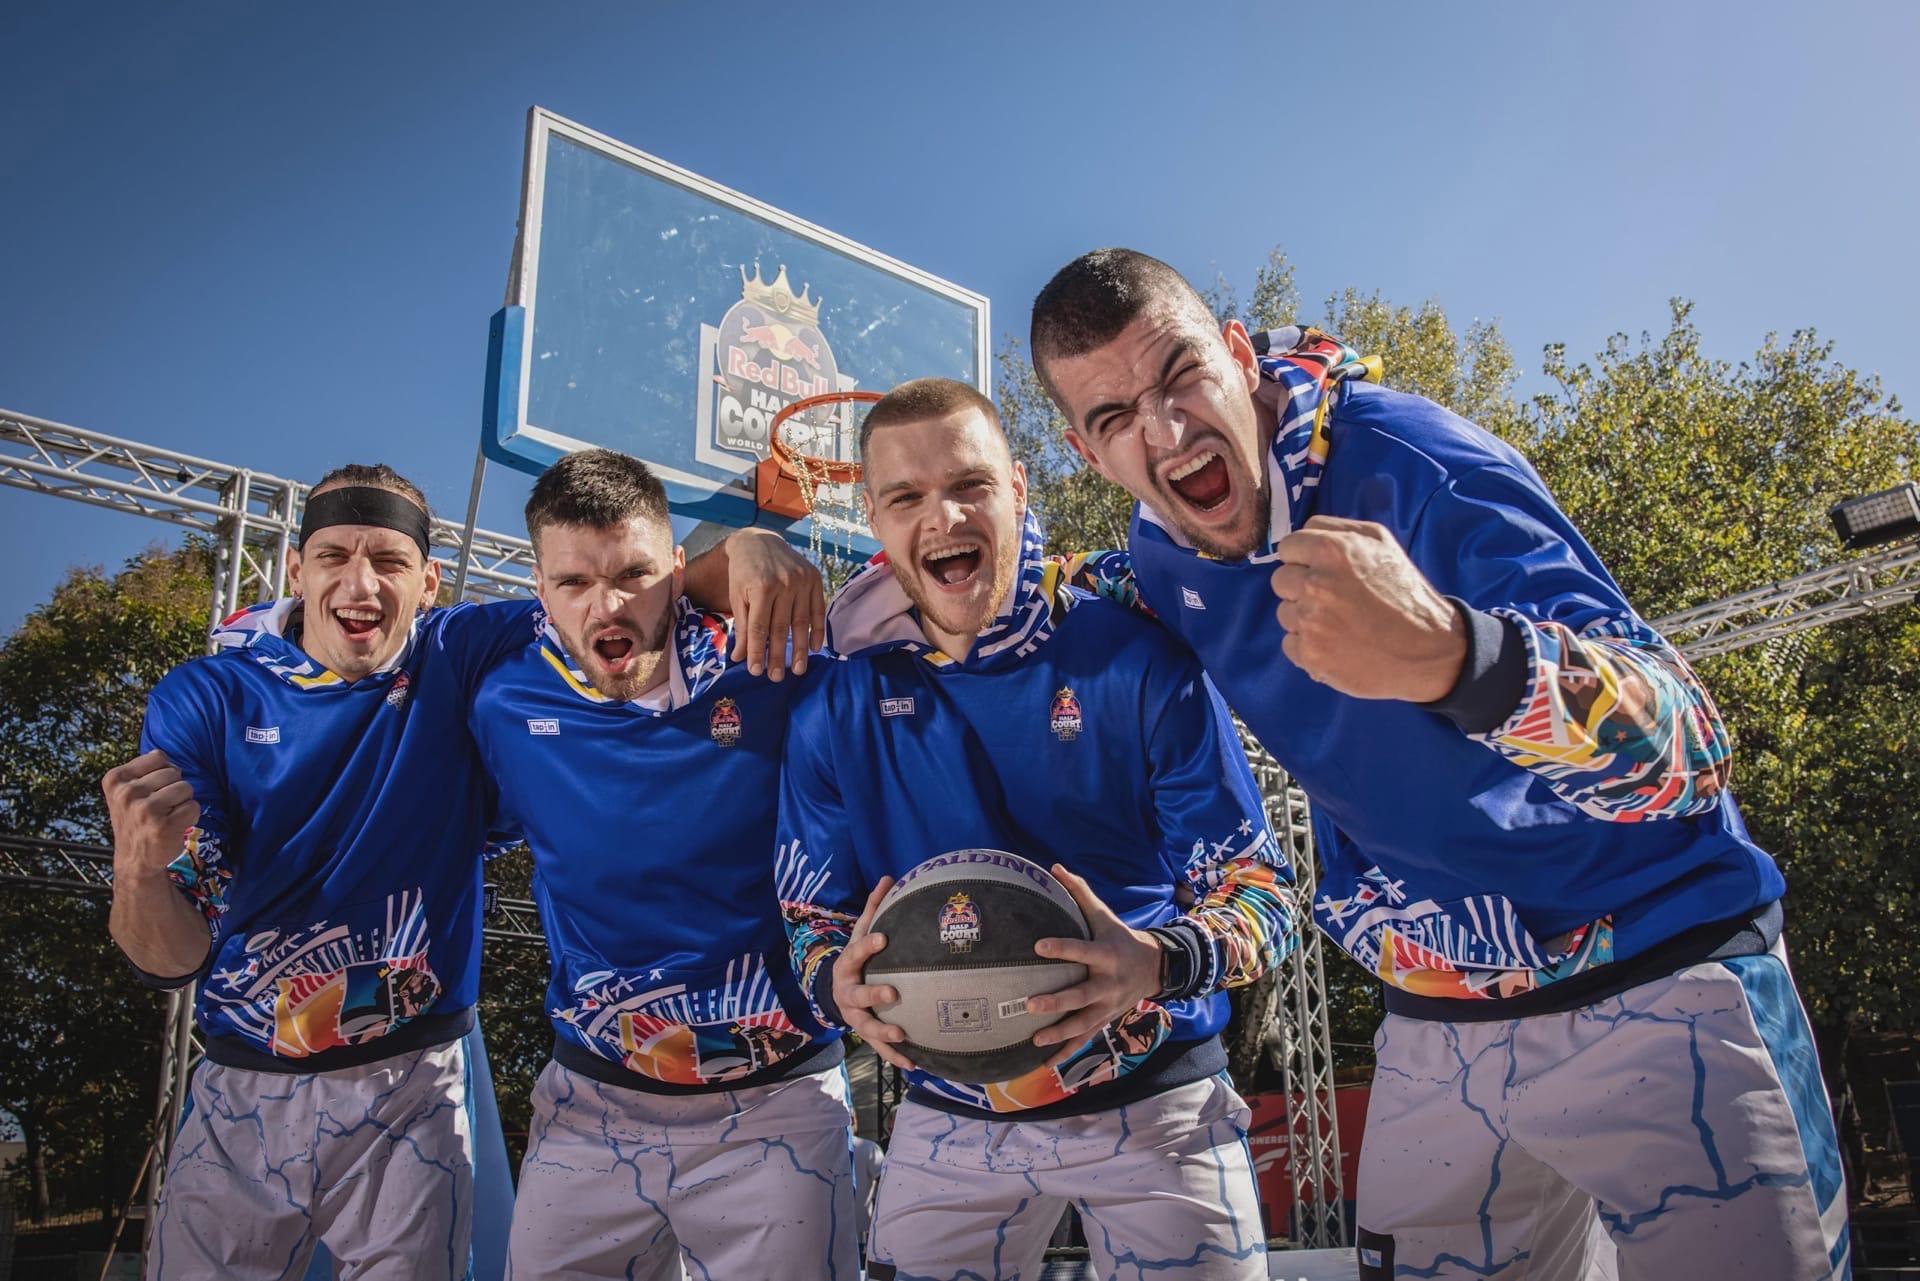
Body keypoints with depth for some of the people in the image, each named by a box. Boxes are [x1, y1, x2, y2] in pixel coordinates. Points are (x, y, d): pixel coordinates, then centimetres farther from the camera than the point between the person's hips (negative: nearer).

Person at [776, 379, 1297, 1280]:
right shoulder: (837, 706, -3)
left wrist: (1160, 965, -29)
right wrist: (840, 985, -19)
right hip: (947, 1121, 2)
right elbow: (811, 922, 5)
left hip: (1155, 1106, -2)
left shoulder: (1136, 662, -11)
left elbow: (1259, 890, -8)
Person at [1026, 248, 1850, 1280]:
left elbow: (1691, 750, -33)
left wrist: (1449, 654, -52)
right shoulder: (1155, 564, -3)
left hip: (1659, 990, -5)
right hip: (1434, 1024, 6)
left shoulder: (1412, 465, -23)